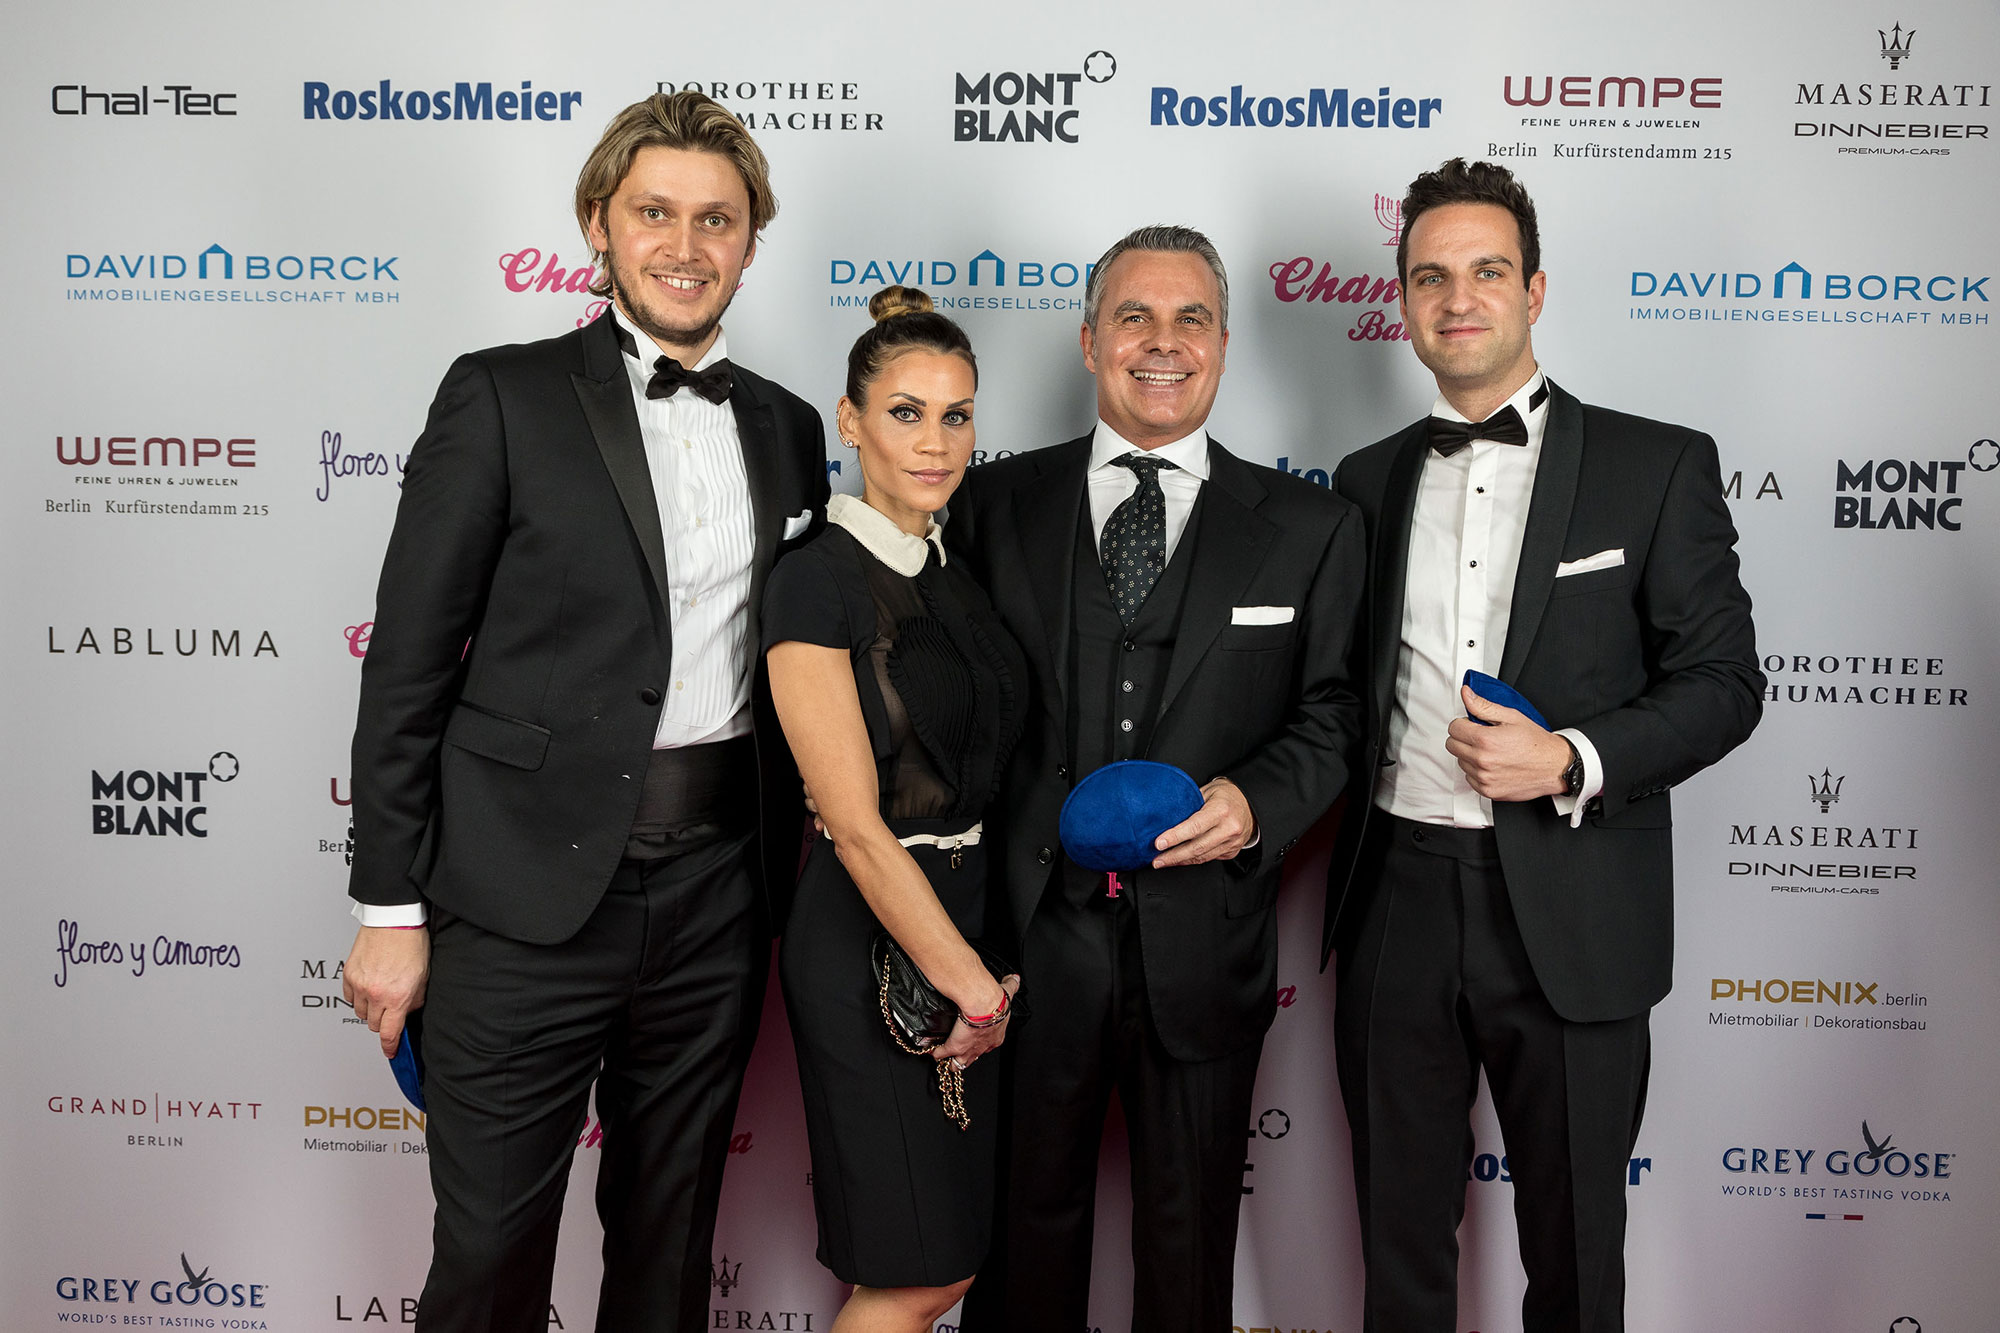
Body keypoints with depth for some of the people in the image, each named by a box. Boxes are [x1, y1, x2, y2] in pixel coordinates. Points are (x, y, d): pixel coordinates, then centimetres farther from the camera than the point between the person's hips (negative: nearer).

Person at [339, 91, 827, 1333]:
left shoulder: (787, 428, 10)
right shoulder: (504, 398, -3)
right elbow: (408, 663, -5)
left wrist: (788, 853, 8)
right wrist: (390, 907, -7)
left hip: (718, 893, 4)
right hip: (530, 894, -3)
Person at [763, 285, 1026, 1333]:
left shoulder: (957, 576, 9)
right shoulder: (817, 583, -14)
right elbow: (856, 824, -18)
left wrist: (985, 967, 8)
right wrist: (973, 988, -14)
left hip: (971, 920, 7)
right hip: (870, 943, -7)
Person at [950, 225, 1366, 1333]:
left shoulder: (1310, 528, 3)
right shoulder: (996, 503, 2)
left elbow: (1329, 714, 4)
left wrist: (1256, 802, -16)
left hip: (1202, 943, 0)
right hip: (1030, 933, 0)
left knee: (1189, 1231, 18)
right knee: (1027, 1215, 17)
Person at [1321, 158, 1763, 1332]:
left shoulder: (1658, 467, -1)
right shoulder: (1370, 481, 9)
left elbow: (1722, 682, -4)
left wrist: (1572, 760, -19)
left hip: (1571, 918, -3)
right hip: (1399, 901, 3)